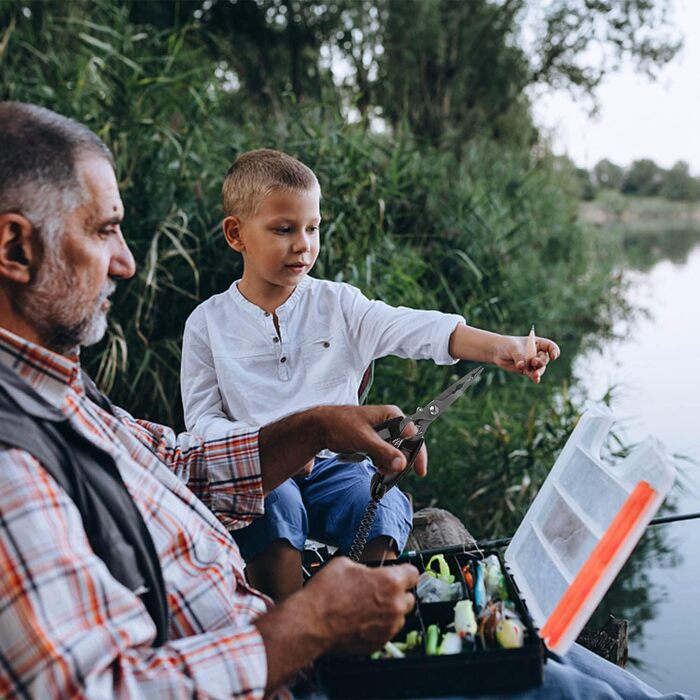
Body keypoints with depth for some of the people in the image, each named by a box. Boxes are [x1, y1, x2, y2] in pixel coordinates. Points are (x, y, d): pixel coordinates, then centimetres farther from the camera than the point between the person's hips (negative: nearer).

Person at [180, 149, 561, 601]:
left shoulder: (336, 304, 5)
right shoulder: (209, 323, 3)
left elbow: (416, 330, -10)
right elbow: (202, 419, 3)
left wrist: (499, 348, -27)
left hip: (336, 463, 2)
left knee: (383, 505, -26)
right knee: (273, 505, -33)